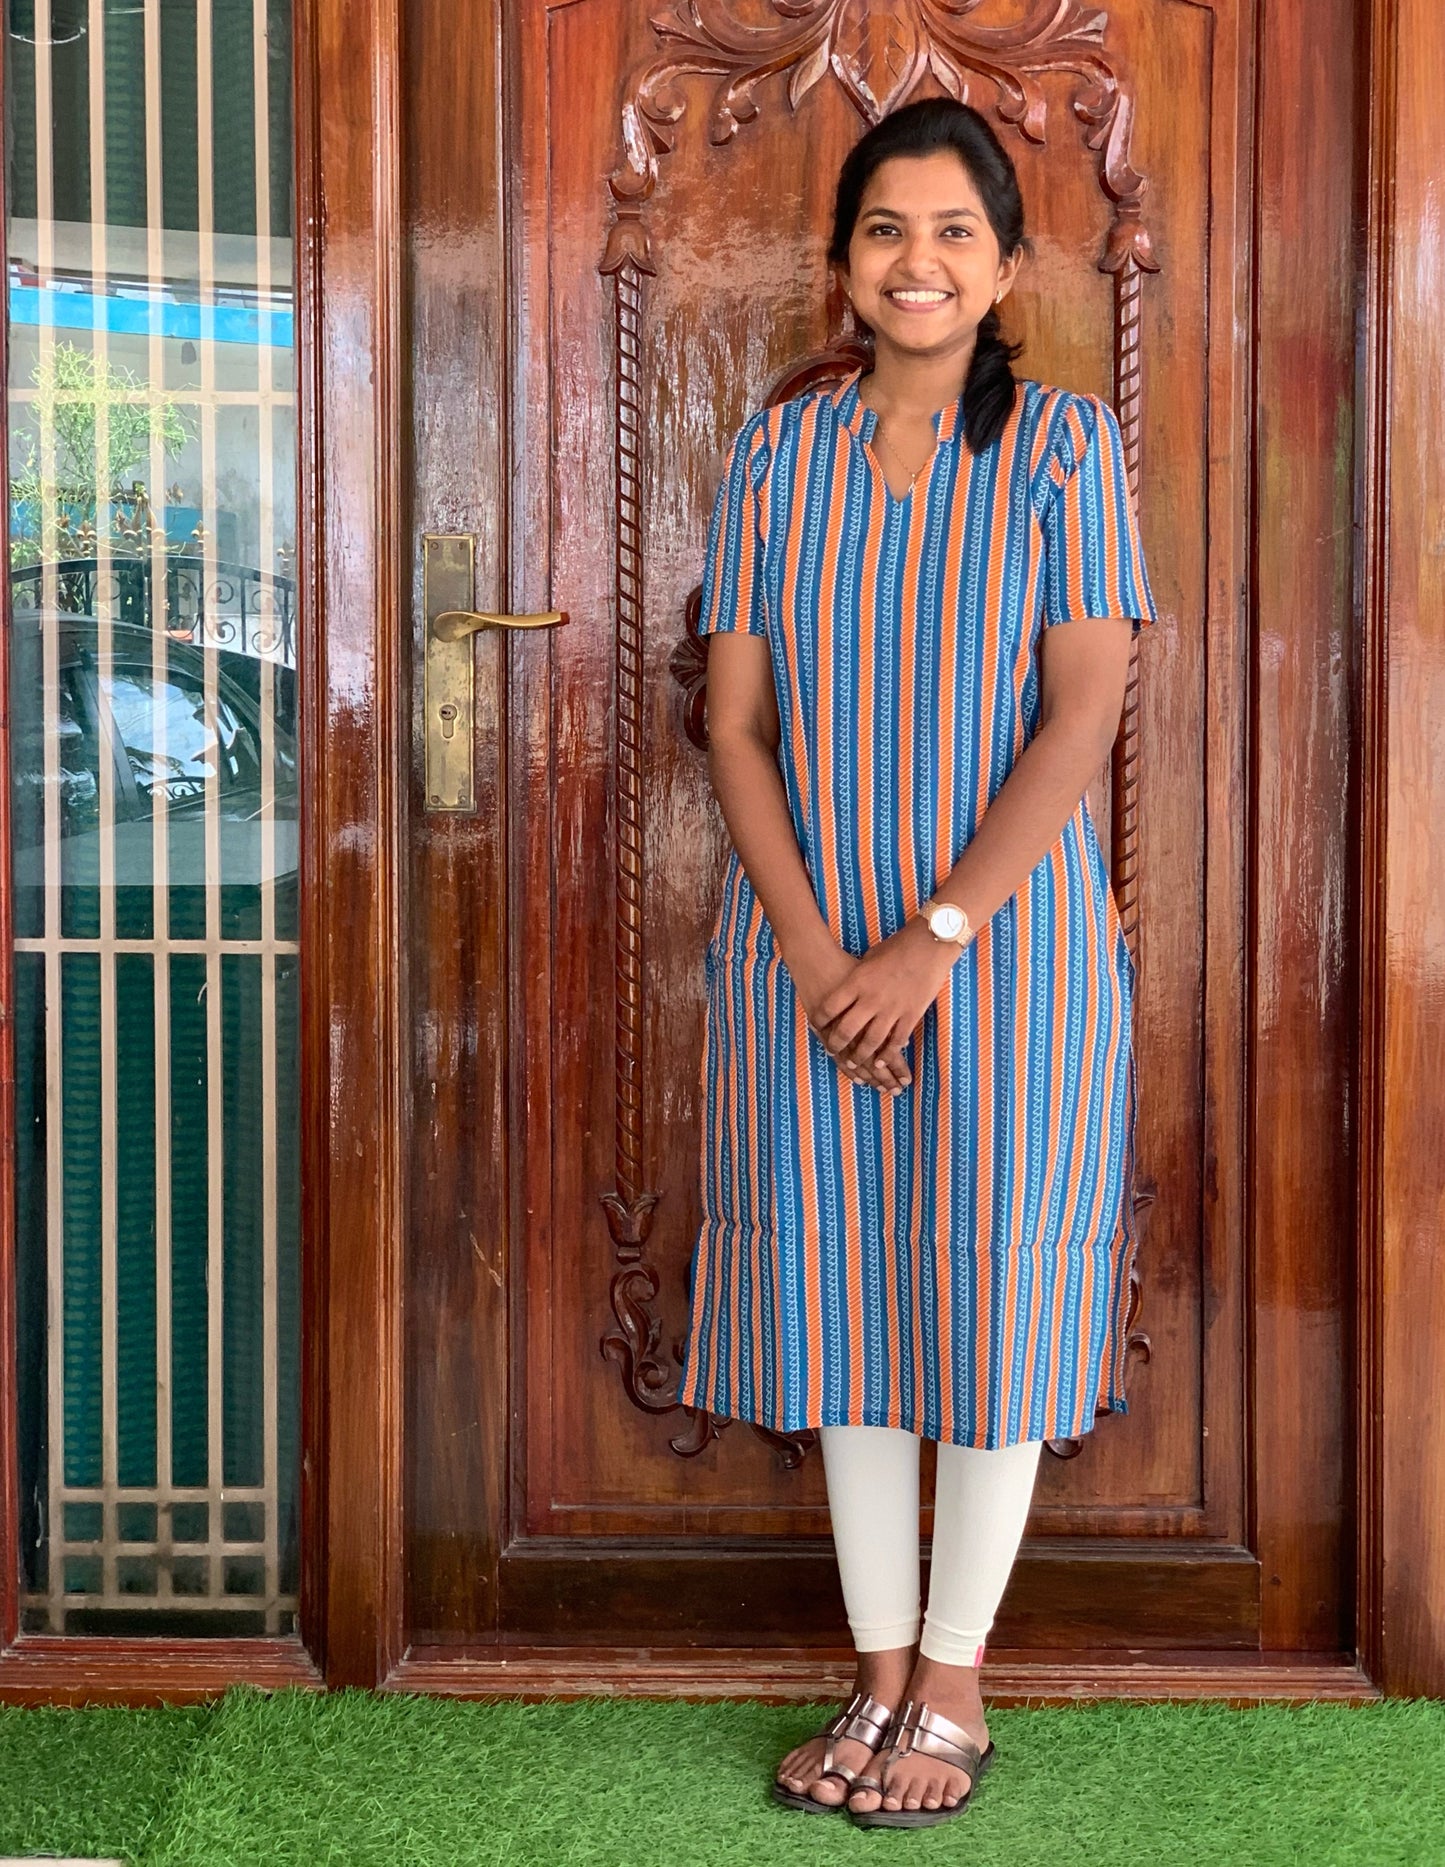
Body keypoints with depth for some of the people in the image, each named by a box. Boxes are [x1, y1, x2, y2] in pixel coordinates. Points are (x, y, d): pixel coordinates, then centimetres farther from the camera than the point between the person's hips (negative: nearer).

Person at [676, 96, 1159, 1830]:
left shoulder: (1062, 442, -2)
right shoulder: (779, 449, 5)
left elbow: (1083, 713, -10)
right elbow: (735, 722, 1)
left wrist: (933, 938, -16)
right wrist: (811, 949, -10)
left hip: (1007, 943, -2)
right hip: (810, 946, 3)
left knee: (987, 1290, 5)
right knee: (842, 1296, 9)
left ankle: (953, 1687, 21)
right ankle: (877, 1670, 25)